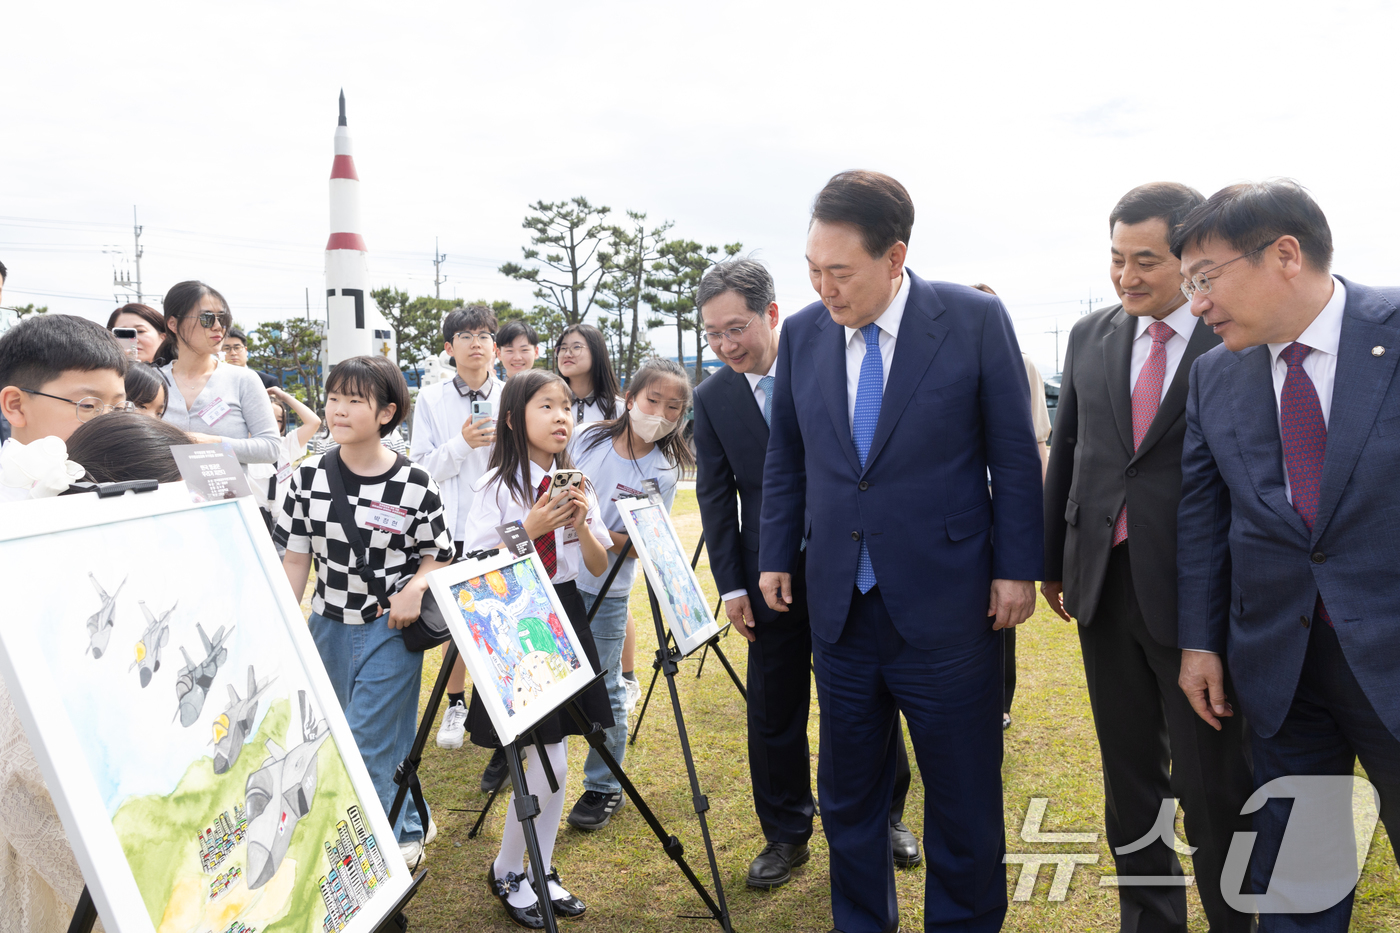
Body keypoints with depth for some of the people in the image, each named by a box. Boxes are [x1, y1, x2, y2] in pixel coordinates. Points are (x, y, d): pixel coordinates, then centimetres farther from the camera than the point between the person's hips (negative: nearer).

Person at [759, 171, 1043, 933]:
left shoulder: (975, 320, -8)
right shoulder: (802, 333, 3)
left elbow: (1016, 454, -3)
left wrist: (1018, 567, -5)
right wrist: (776, 555, 10)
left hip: (945, 605, -3)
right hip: (839, 606, 4)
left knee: (963, 798, 10)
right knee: (847, 792, 16)